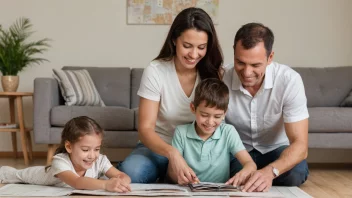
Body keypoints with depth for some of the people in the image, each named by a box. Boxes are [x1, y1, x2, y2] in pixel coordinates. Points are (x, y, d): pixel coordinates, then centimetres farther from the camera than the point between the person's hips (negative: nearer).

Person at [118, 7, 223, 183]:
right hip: (159, 147, -2)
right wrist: (171, 152, -39)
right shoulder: (155, 71, -14)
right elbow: (145, 129, -19)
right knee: (130, 173, -34)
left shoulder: (212, 73, -7)